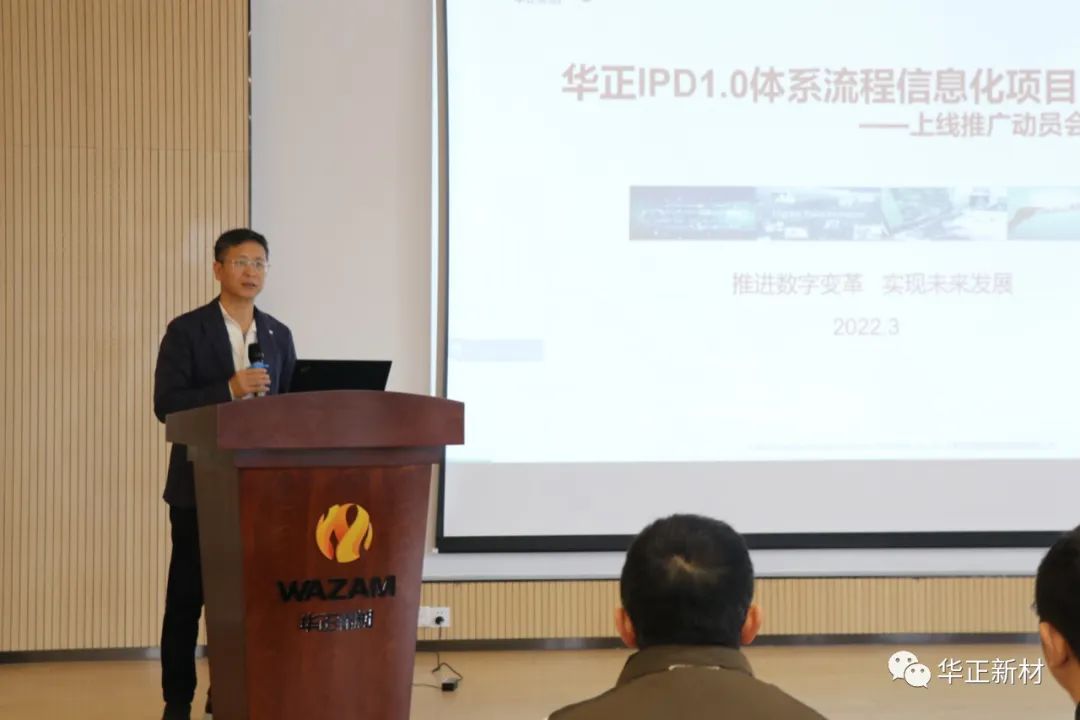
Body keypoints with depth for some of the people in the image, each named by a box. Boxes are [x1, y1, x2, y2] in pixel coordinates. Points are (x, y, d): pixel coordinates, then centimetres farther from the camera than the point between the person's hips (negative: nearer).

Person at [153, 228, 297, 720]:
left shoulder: (279, 336, 10)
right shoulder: (186, 331, -3)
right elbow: (166, 404, -11)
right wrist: (229, 391, -22)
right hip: (200, 485, -3)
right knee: (186, 595, 2)